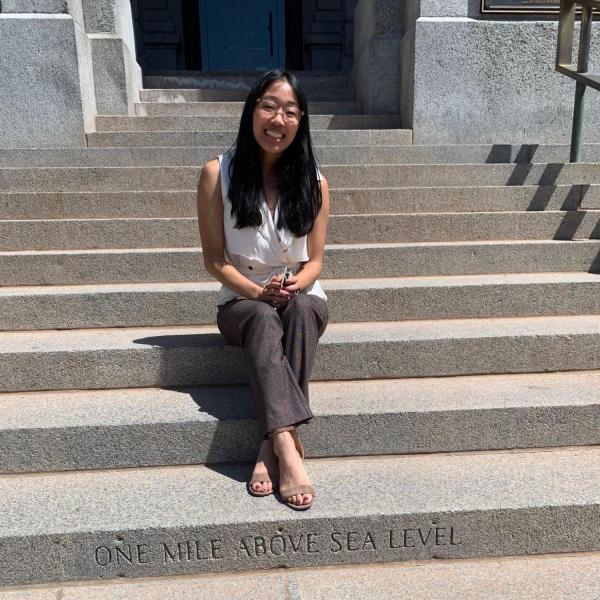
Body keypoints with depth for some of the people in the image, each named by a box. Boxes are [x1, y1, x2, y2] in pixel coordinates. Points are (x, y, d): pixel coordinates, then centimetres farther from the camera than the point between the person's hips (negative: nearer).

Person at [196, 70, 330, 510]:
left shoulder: (313, 182, 1)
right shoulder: (218, 174, -4)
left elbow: (315, 260, 3)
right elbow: (215, 260, -5)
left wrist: (295, 286, -20)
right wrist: (258, 292, -21)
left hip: (301, 299, 2)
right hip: (242, 301, -1)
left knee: (301, 309, -34)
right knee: (263, 320, -36)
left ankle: (271, 446, -35)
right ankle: (288, 448, -44)